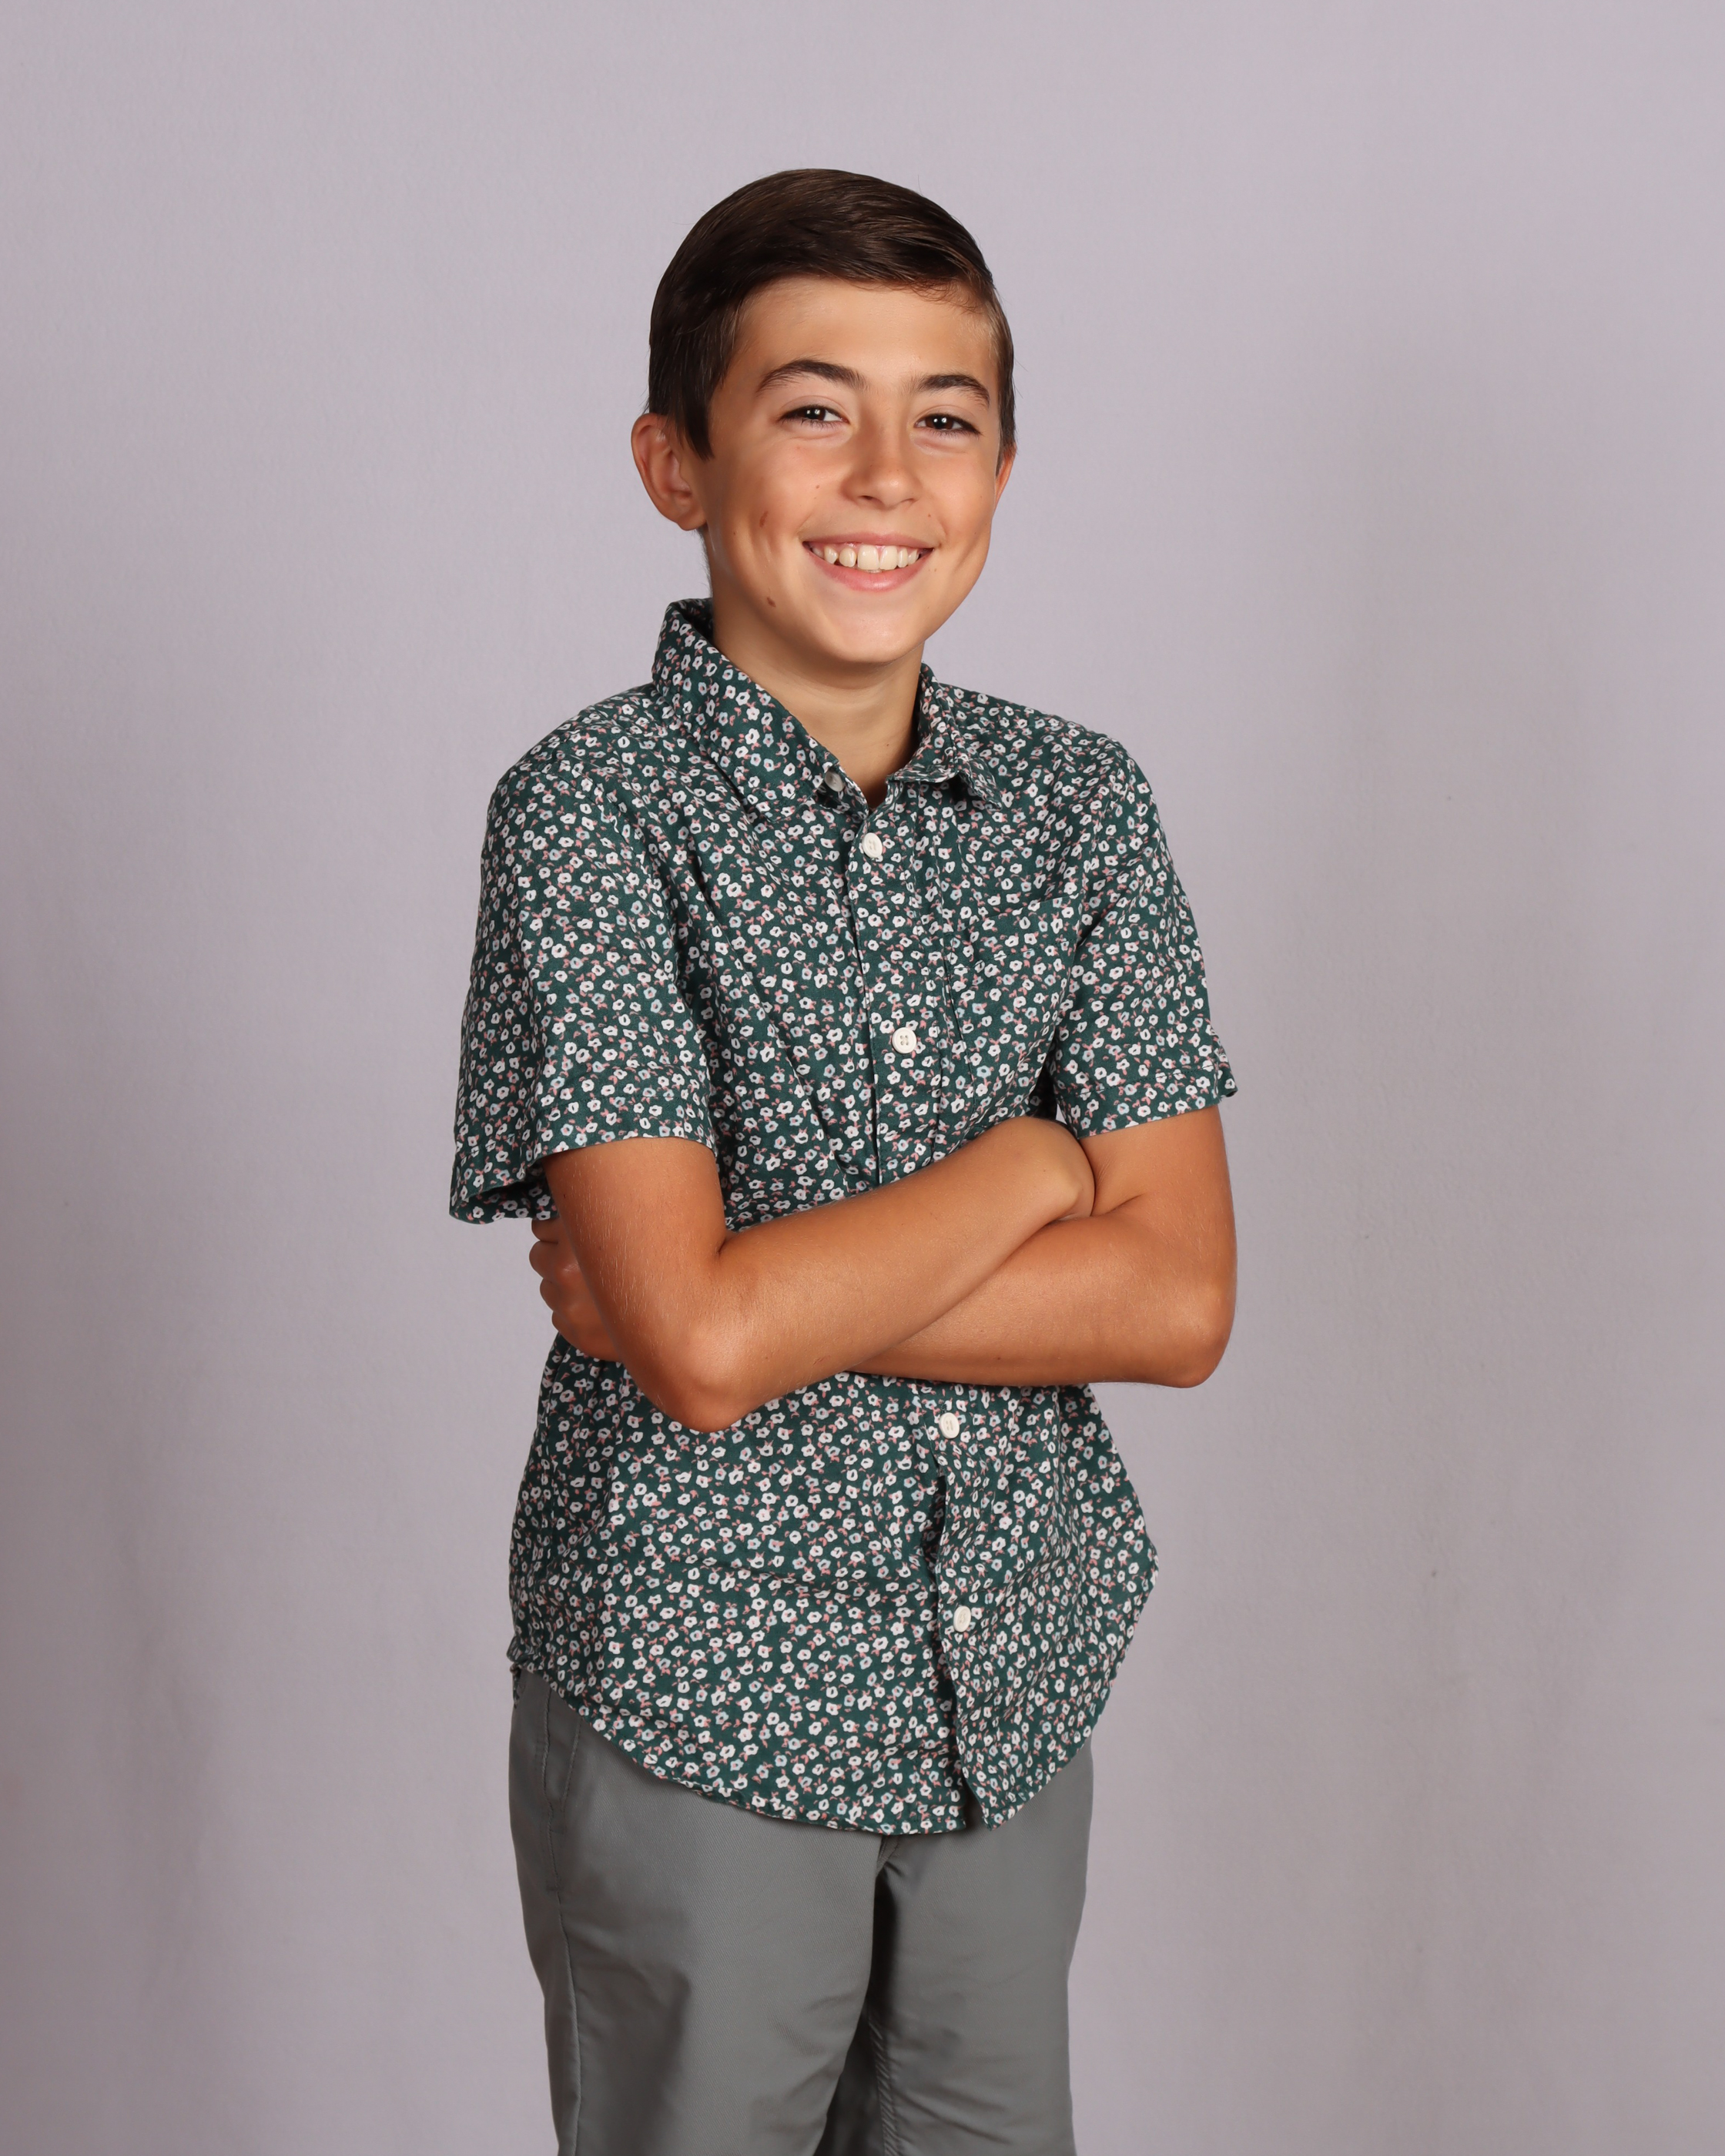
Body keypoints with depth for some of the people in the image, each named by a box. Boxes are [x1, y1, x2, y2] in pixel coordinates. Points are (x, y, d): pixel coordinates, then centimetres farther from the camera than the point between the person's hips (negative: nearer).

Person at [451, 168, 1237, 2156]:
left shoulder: (1082, 805, -1)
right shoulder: (594, 810, -14)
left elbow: (1177, 1301, -8)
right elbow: (700, 1347, -23)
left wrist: (767, 1292, -17)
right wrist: (1027, 1165, -12)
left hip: (1014, 1686, 4)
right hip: (700, 1699, -4)